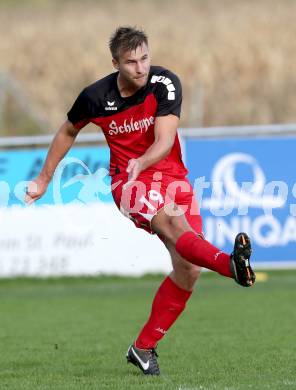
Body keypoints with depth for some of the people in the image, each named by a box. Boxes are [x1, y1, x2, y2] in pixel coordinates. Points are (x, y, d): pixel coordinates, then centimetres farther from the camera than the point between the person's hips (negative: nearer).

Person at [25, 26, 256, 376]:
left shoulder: (165, 84, -11)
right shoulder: (96, 97, -7)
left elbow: (164, 140, -21)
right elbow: (68, 131, 14)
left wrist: (142, 162, -41)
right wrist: (44, 179, 19)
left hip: (171, 175, 2)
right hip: (129, 181, -2)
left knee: (188, 270, -8)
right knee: (172, 219, -35)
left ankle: (144, 348, 7)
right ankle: (231, 264, -65)